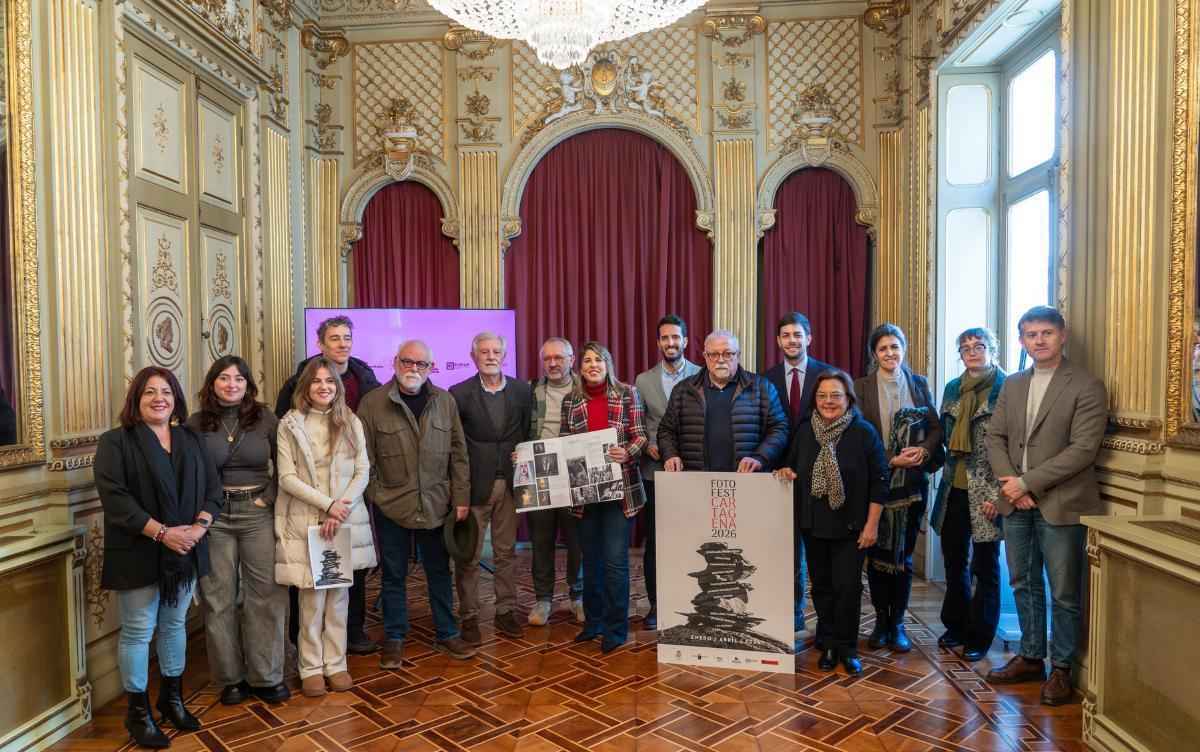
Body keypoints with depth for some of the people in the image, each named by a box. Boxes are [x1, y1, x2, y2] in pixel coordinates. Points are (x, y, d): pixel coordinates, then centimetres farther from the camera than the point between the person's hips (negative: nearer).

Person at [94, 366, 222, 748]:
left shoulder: (193, 439, 10)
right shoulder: (115, 442, -4)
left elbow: (213, 488, 5)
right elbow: (114, 497, -15)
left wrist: (198, 527, -12)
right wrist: (161, 533, -21)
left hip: (185, 552, 4)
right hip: (138, 555, -4)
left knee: (175, 625, 15)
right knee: (138, 631, 3)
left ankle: (172, 697, 30)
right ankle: (138, 712, 19)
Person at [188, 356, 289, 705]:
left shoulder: (265, 418, 3)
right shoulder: (196, 423, 4)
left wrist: (269, 496, -4)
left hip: (257, 512, 0)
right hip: (213, 516, 0)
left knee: (267, 594, -1)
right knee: (219, 597, 5)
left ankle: (265, 676, 12)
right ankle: (231, 677, 20)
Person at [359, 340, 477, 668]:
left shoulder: (445, 401, 2)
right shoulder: (373, 403, -5)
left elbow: (458, 454, 4)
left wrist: (461, 497, -1)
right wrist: (375, 498, -7)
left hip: (436, 504, 2)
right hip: (391, 506, -2)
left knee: (439, 571, 14)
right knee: (394, 575, 11)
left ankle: (446, 635, 28)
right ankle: (394, 640, 26)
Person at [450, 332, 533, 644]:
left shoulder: (522, 391, 5)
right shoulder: (459, 394, -4)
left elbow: (529, 435, 8)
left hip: (509, 483, 3)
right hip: (474, 485, -2)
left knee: (507, 552, 11)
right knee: (469, 555, 5)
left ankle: (506, 613, 23)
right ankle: (468, 617, 18)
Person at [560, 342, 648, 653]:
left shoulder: (627, 394, 1)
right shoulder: (571, 401, 8)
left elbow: (640, 436, -1)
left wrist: (627, 454, -20)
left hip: (619, 487, -3)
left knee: (615, 559, -4)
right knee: (590, 558, 13)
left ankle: (615, 629, 10)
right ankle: (592, 622, 28)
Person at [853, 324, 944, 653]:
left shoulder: (919, 384, 10)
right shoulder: (862, 386, 1)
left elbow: (935, 426, 7)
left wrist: (924, 450, -12)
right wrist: (892, 460, -14)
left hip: (912, 481, 2)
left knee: (904, 553, 5)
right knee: (877, 552, 4)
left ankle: (898, 622, 16)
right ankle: (881, 620, 17)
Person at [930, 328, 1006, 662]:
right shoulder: (952, 389, 9)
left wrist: (996, 494, -15)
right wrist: (948, 471, 8)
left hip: (986, 493, -5)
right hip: (954, 489, 5)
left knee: (985, 565, 6)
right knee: (953, 560, 14)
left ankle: (979, 636, 20)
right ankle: (955, 626, 30)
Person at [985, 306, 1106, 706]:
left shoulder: (1087, 386, -7)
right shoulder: (1012, 385, 11)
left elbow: (1083, 449, -15)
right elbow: (995, 437, 8)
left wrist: (1027, 483, -16)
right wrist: (1010, 483, -8)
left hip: (1060, 505, -5)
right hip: (1016, 504, 5)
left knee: (1063, 593, 5)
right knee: (1024, 584, 15)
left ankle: (1061, 668, 21)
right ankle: (1031, 657, 30)